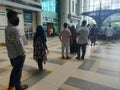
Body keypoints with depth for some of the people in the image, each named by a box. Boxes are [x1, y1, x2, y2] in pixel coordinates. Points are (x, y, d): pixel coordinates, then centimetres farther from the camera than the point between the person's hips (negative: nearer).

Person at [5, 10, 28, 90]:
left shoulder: (7, 28, 9)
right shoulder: (14, 29, -23)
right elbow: (18, 43, -25)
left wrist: (9, 50, 20)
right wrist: (23, 53, -14)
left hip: (11, 54, 9)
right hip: (18, 54, -9)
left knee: (15, 69, 24)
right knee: (18, 71, 7)